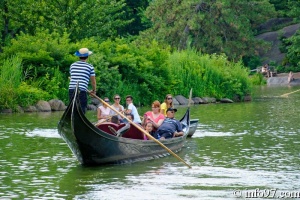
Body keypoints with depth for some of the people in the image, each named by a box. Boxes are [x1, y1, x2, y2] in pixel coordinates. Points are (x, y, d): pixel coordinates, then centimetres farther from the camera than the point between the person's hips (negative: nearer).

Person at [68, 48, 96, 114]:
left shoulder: (72, 65, 15)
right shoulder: (90, 67, 4)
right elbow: (93, 81, 11)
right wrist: (94, 90, 29)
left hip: (71, 89, 4)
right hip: (82, 91, -4)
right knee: (82, 110, -4)